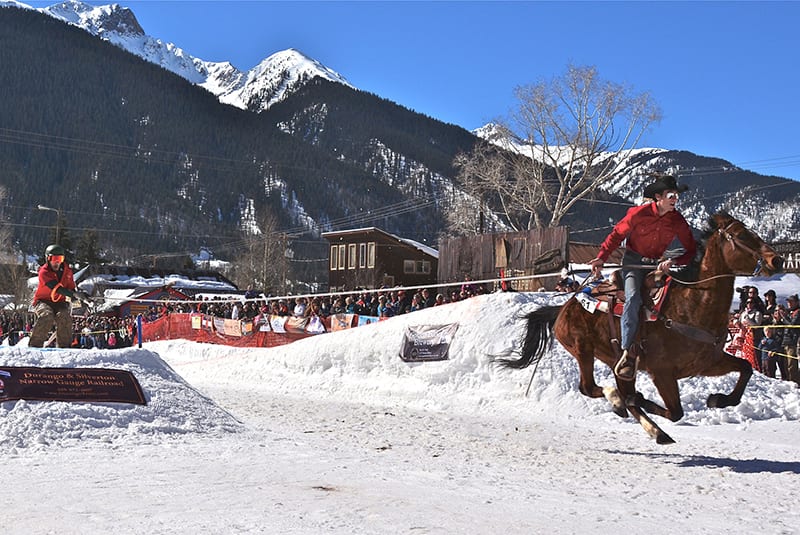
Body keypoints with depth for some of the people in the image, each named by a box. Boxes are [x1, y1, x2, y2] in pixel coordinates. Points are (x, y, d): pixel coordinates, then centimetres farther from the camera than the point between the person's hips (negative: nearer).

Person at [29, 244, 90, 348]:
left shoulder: (67, 271, 3)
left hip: (59, 302, 4)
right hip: (42, 301, -4)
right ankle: (35, 344, -26)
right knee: (47, 316, -34)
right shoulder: (44, 272, -15)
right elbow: (56, 287, -30)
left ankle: (64, 345, -21)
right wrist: (74, 294, -43)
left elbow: (71, 288, 12)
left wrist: (80, 296, -12)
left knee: (65, 316, -28)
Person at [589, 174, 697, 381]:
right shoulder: (638, 213, -13)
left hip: (657, 264, 5)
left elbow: (691, 249, -1)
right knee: (633, 297, -28)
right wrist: (601, 258, -9)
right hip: (633, 261, -5)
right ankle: (627, 352, -31)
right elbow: (617, 235, -2)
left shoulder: (677, 221, -4)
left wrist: (673, 262, -20)